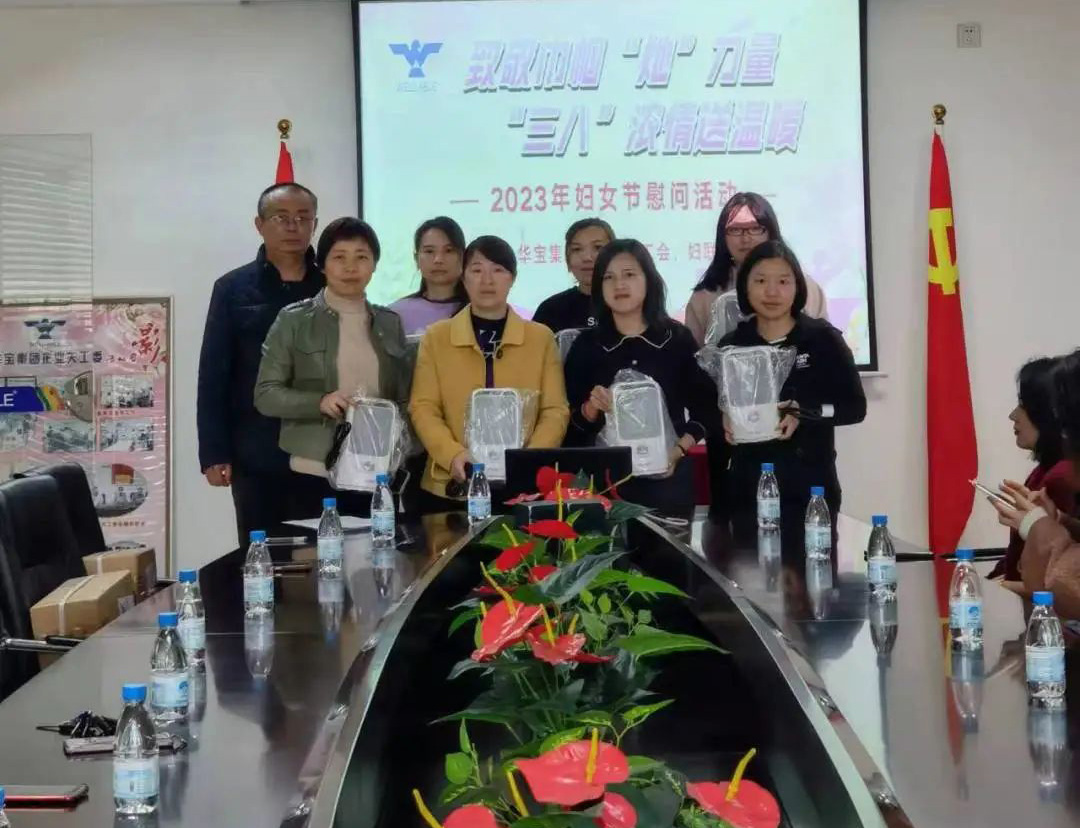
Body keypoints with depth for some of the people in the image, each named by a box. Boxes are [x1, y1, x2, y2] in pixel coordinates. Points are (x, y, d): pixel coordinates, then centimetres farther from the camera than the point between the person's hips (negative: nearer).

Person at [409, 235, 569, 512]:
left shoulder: (541, 338, 8)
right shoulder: (436, 337, 7)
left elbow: (555, 410, 3)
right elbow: (423, 408, 0)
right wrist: (453, 455, -17)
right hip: (450, 488, 0)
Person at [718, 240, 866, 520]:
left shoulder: (823, 338, -2)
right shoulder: (731, 346, 6)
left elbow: (855, 406, -2)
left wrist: (804, 413, -17)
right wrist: (725, 421, -8)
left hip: (811, 484, -2)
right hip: (749, 487, 2)